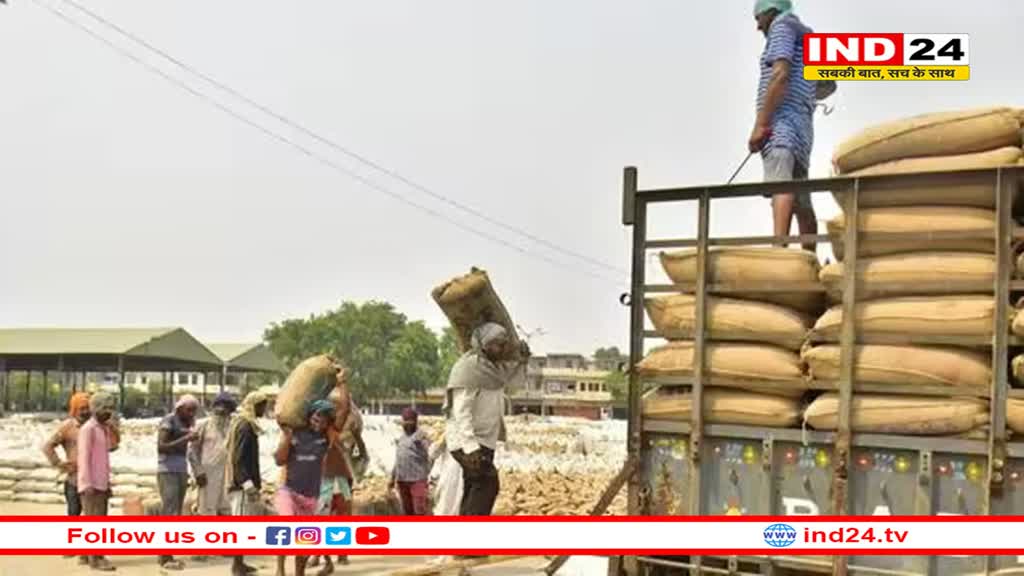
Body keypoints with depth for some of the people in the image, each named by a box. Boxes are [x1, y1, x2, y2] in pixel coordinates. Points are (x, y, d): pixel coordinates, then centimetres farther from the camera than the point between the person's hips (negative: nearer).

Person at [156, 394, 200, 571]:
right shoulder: (168, 422, -11)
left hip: (181, 472, 8)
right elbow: (161, 447, -21)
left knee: (176, 514, 7)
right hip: (167, 472, -8)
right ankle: (165, 557, -13)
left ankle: (164, 555, 11)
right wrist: (185, 439, -25)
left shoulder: (185, 423, 13)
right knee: (169, 513, -12)